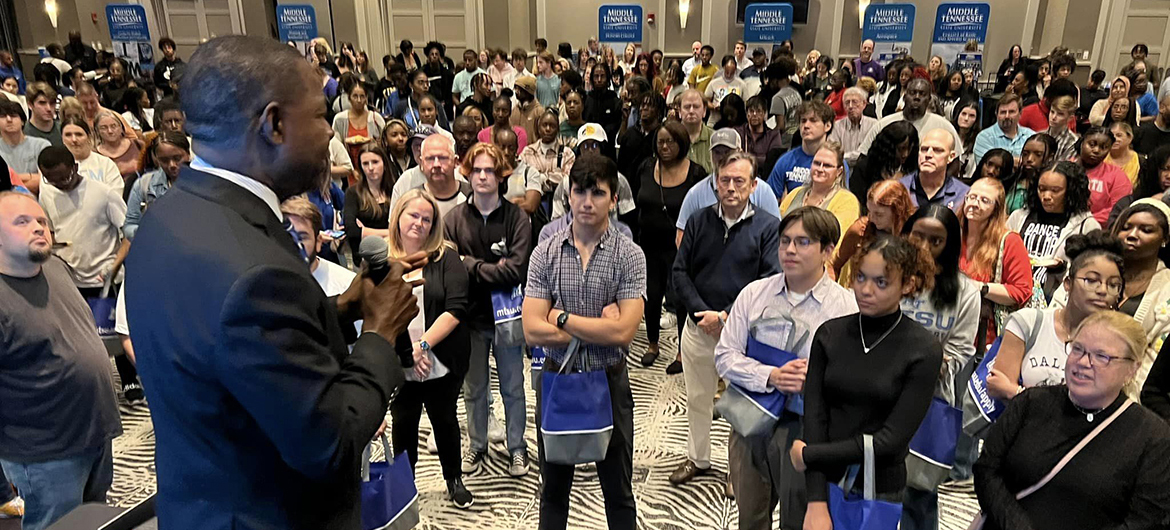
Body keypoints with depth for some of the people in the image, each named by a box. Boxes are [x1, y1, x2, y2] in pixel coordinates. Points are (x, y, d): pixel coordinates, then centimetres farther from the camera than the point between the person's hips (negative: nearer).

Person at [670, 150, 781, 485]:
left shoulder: (768, 227, -7)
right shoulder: (699, 222, 2)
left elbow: (770, 282, -12)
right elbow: (680, 272, 2)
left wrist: (725, 316, -17)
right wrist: (700, 313, -11)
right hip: (698, 327, 4)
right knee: (697, 398, 18)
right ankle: (697, 458, 37)